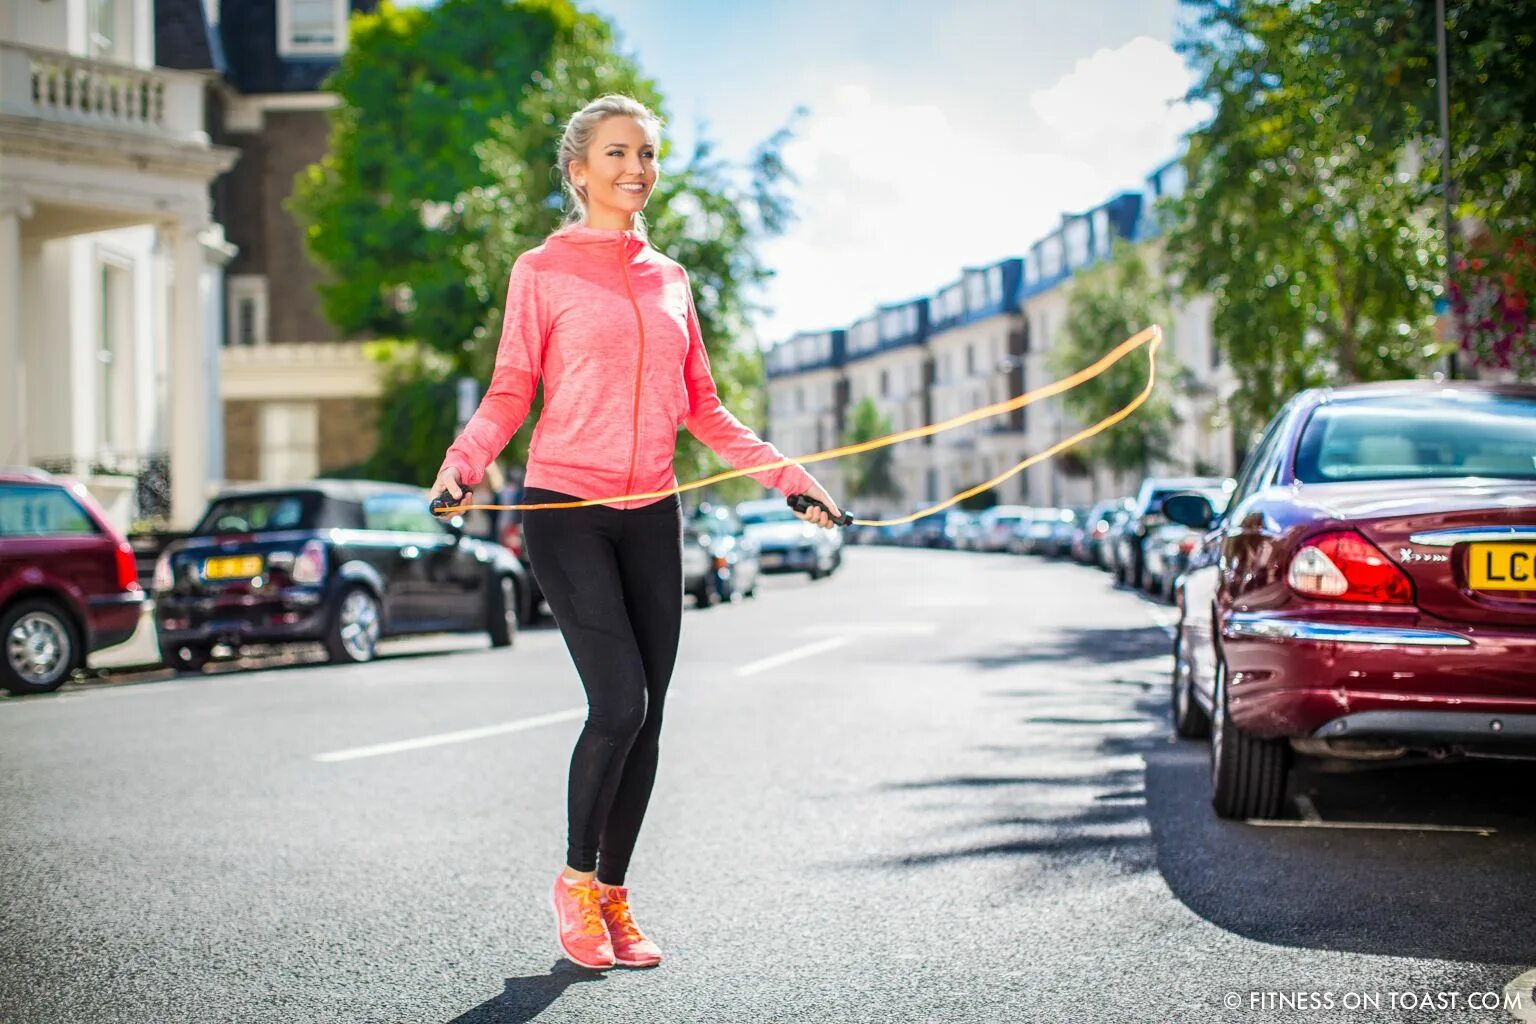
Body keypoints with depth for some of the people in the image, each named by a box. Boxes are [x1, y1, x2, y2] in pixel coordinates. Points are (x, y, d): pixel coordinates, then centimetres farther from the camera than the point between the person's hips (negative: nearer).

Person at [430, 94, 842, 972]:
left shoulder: (671, 279, 14)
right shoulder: (543, 271, 1)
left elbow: (702, 408, 17)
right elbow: (509, 394, -2)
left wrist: (790, 476, 12)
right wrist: (462, 463, -21)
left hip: (652, 515, 5)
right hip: (566, 506, -5)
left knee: (648, 716, 3)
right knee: (619, 703, -15)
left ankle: (615, 897, 17)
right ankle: (576, 879, 8)